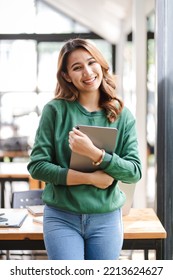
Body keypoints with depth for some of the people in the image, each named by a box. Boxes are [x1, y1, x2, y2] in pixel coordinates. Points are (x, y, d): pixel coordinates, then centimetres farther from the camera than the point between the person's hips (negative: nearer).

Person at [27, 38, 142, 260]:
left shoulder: (122, 115, 1)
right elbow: (37, 165, -8)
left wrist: (95, 153, -22)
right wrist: (90, 178, -16)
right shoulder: (55, 110, -5)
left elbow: (135, 171, -6)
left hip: (107, 219, 2)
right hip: (61, 218, -2)